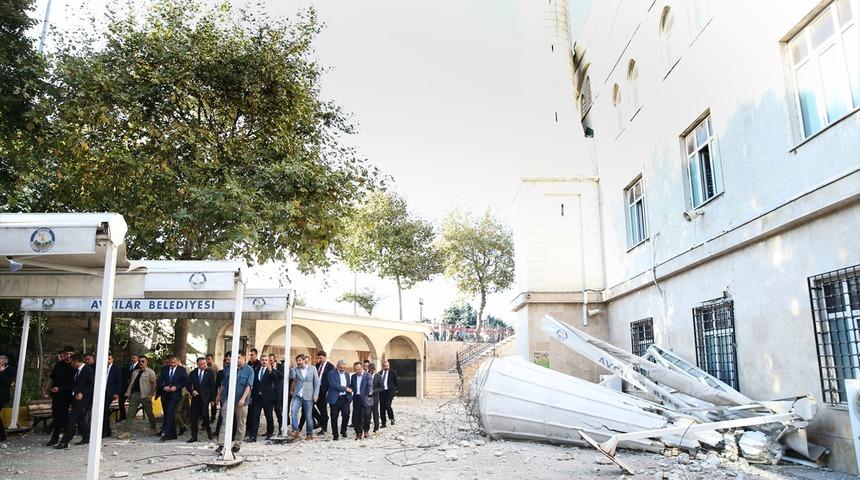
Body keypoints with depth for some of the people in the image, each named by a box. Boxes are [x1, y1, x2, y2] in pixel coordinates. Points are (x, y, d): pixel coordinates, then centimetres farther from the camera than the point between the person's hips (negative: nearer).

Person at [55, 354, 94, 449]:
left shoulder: (88, 370, -13)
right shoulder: (76, 371, 14)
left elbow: (92, 384, -16)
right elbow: (73, 384, 19)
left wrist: (83, 393, -20)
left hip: (82, 399, -9)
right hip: (76, 398, 9)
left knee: (72, 419, -10)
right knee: (80, 419, 12)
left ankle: (65, 442, -9)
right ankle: (86, 438, 22)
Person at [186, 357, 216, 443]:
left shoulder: (210, 372, -1)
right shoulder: (193, 373, 7)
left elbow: (213, 386, -1)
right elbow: (188, 385, 9)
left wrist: (213, 398, -5)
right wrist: (192, 391, -12)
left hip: (205, 398, -3)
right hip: (195, 398, 3)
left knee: (204, 415, -11)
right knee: (194, 417, 4)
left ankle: (209, 430, 17)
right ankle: (194, 436, 15)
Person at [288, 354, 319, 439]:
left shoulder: (312, 369, 2)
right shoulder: (296, 369, 7)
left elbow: (317, 382, 2)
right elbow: (291, 376, -13)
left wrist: (315, 395, -5)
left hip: (308, 396, -1)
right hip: (297, 395, 2)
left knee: (308, 416, 3)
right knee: (293, 411, -22)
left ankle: (309, 434, 16)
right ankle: (295, 430, -19)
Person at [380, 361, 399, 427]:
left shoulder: (393, 372, 2)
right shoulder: (379, 373, 11)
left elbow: (396, 382, 6)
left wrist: (395, 390, 4)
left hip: (389, 391, -4)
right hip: (381, 392, 4)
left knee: (387, 405, -17)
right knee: (382, 407, 4)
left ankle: (392, 418, 9)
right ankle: (383, 423, 14)